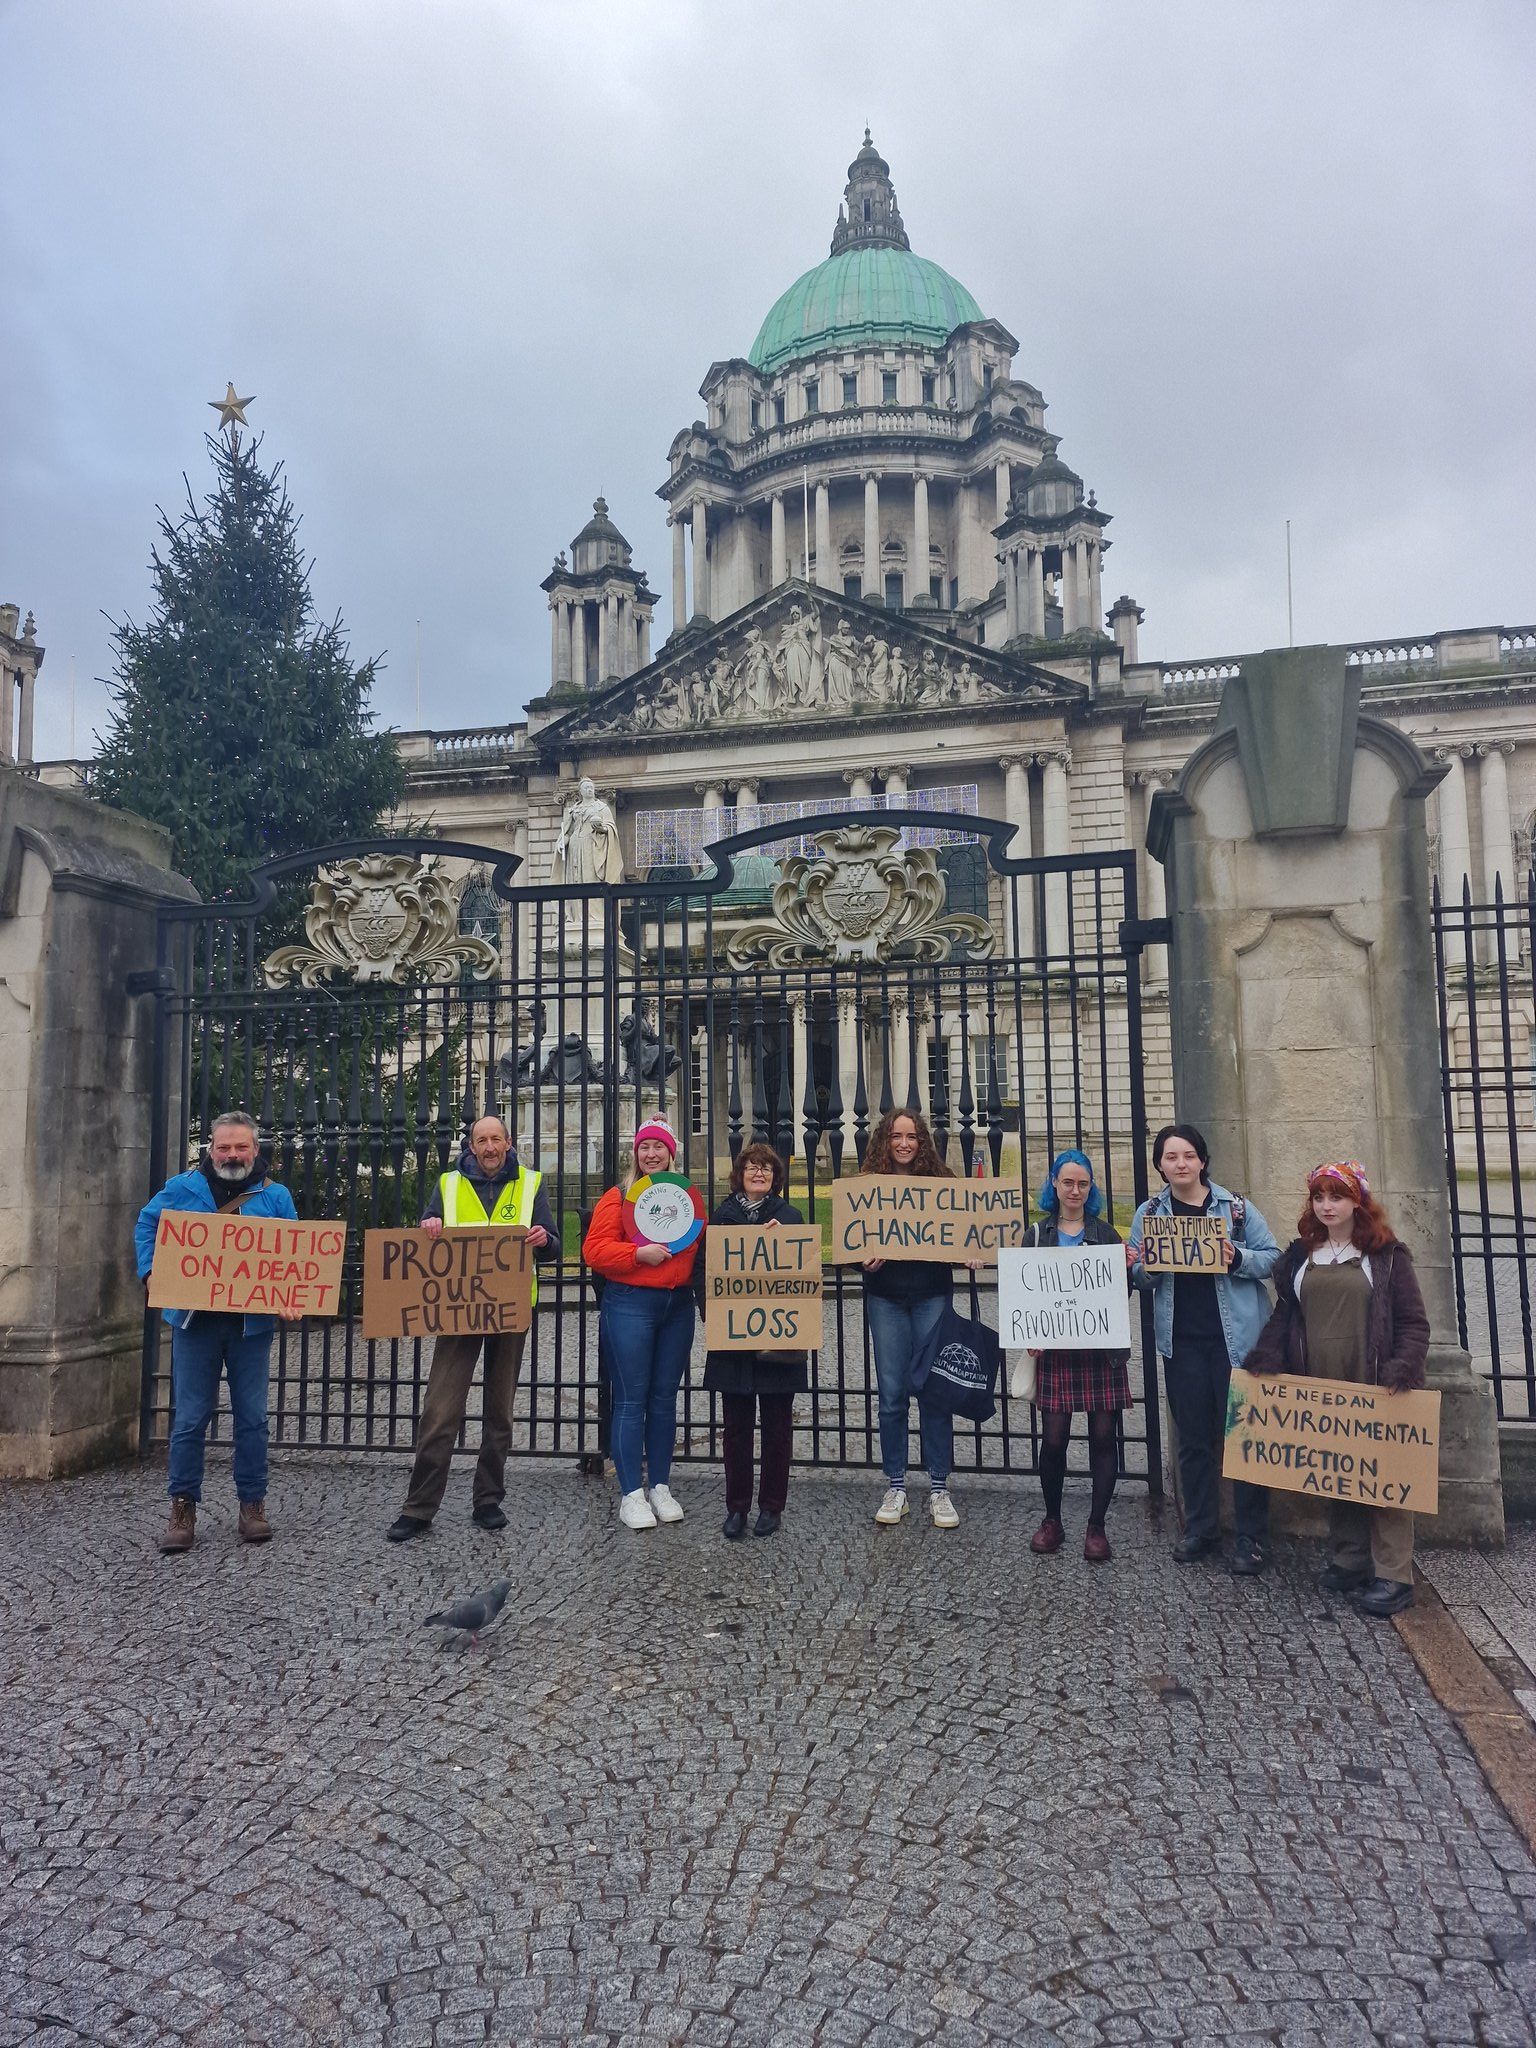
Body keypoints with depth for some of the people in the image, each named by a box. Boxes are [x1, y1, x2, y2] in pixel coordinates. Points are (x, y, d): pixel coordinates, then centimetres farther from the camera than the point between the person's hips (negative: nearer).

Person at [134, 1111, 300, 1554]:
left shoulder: (275, 1196, 4)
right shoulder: (182, 1189, 4)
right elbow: (146, 1226, 13)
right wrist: (151, 1272, -2)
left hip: (252, 1323, 0)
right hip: (194, 1319, 0)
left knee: (252, 1417, 7)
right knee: (190, 1418, 4)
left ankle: (253, 1504, 19)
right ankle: (182, 1507, 16)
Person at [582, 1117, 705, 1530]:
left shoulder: (690, 1196, 10)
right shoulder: (618, 1197, -1)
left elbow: (703, 1245, 19)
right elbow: (594, 1250, -8)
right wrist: (639, 1253, -18)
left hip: (678, 1306, 4)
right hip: (630, 1305, -4)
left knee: (664, 1398, 10)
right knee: (631, 1399, -1)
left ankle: (660, 1486, 21)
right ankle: (631, 1494, 6)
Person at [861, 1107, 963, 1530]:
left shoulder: (941, 1181, 4)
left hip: (932, 1295, 0)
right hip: (886, 1298, 0)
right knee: (891, 1394, 3)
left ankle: (939, 1488, 13)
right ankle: (895, 1487, 15)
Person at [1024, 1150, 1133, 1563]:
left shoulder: (1106, 1233, 8)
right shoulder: (1037, 1234, 7)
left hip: (1102, 1347, 1)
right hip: (1055, 1348, 0)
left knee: (1102, 1435, 2)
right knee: (1053, 1437, 0)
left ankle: (1096, 1527, 13)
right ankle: (1052, 1520, 19)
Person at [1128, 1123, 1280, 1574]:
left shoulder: (1236, 1207, -1)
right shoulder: (1148, 1213, 5)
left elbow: (1272, 1258, -1)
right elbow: (1140, 1277, 9)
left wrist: (1237, 1258, -19)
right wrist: (1145, 1266, -13)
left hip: (1236, 1338, -2)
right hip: (1183, 1341, 2)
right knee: (1193, 1437, 12)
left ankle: (1252, 1537, 15)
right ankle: (1200, 1528, 25)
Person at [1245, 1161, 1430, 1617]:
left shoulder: (1386, 1254, 0)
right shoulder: (1300, 1255, 11)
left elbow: (1413, 1322, -2)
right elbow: (1284, 1315, 13)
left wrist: (1404, 1367, -17)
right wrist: (1266, 1356, -3)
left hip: (1374, 1388, -4)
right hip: (1319, 1389, 4)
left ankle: (1393, 1576, 4)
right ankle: (1348, 1561, 19)